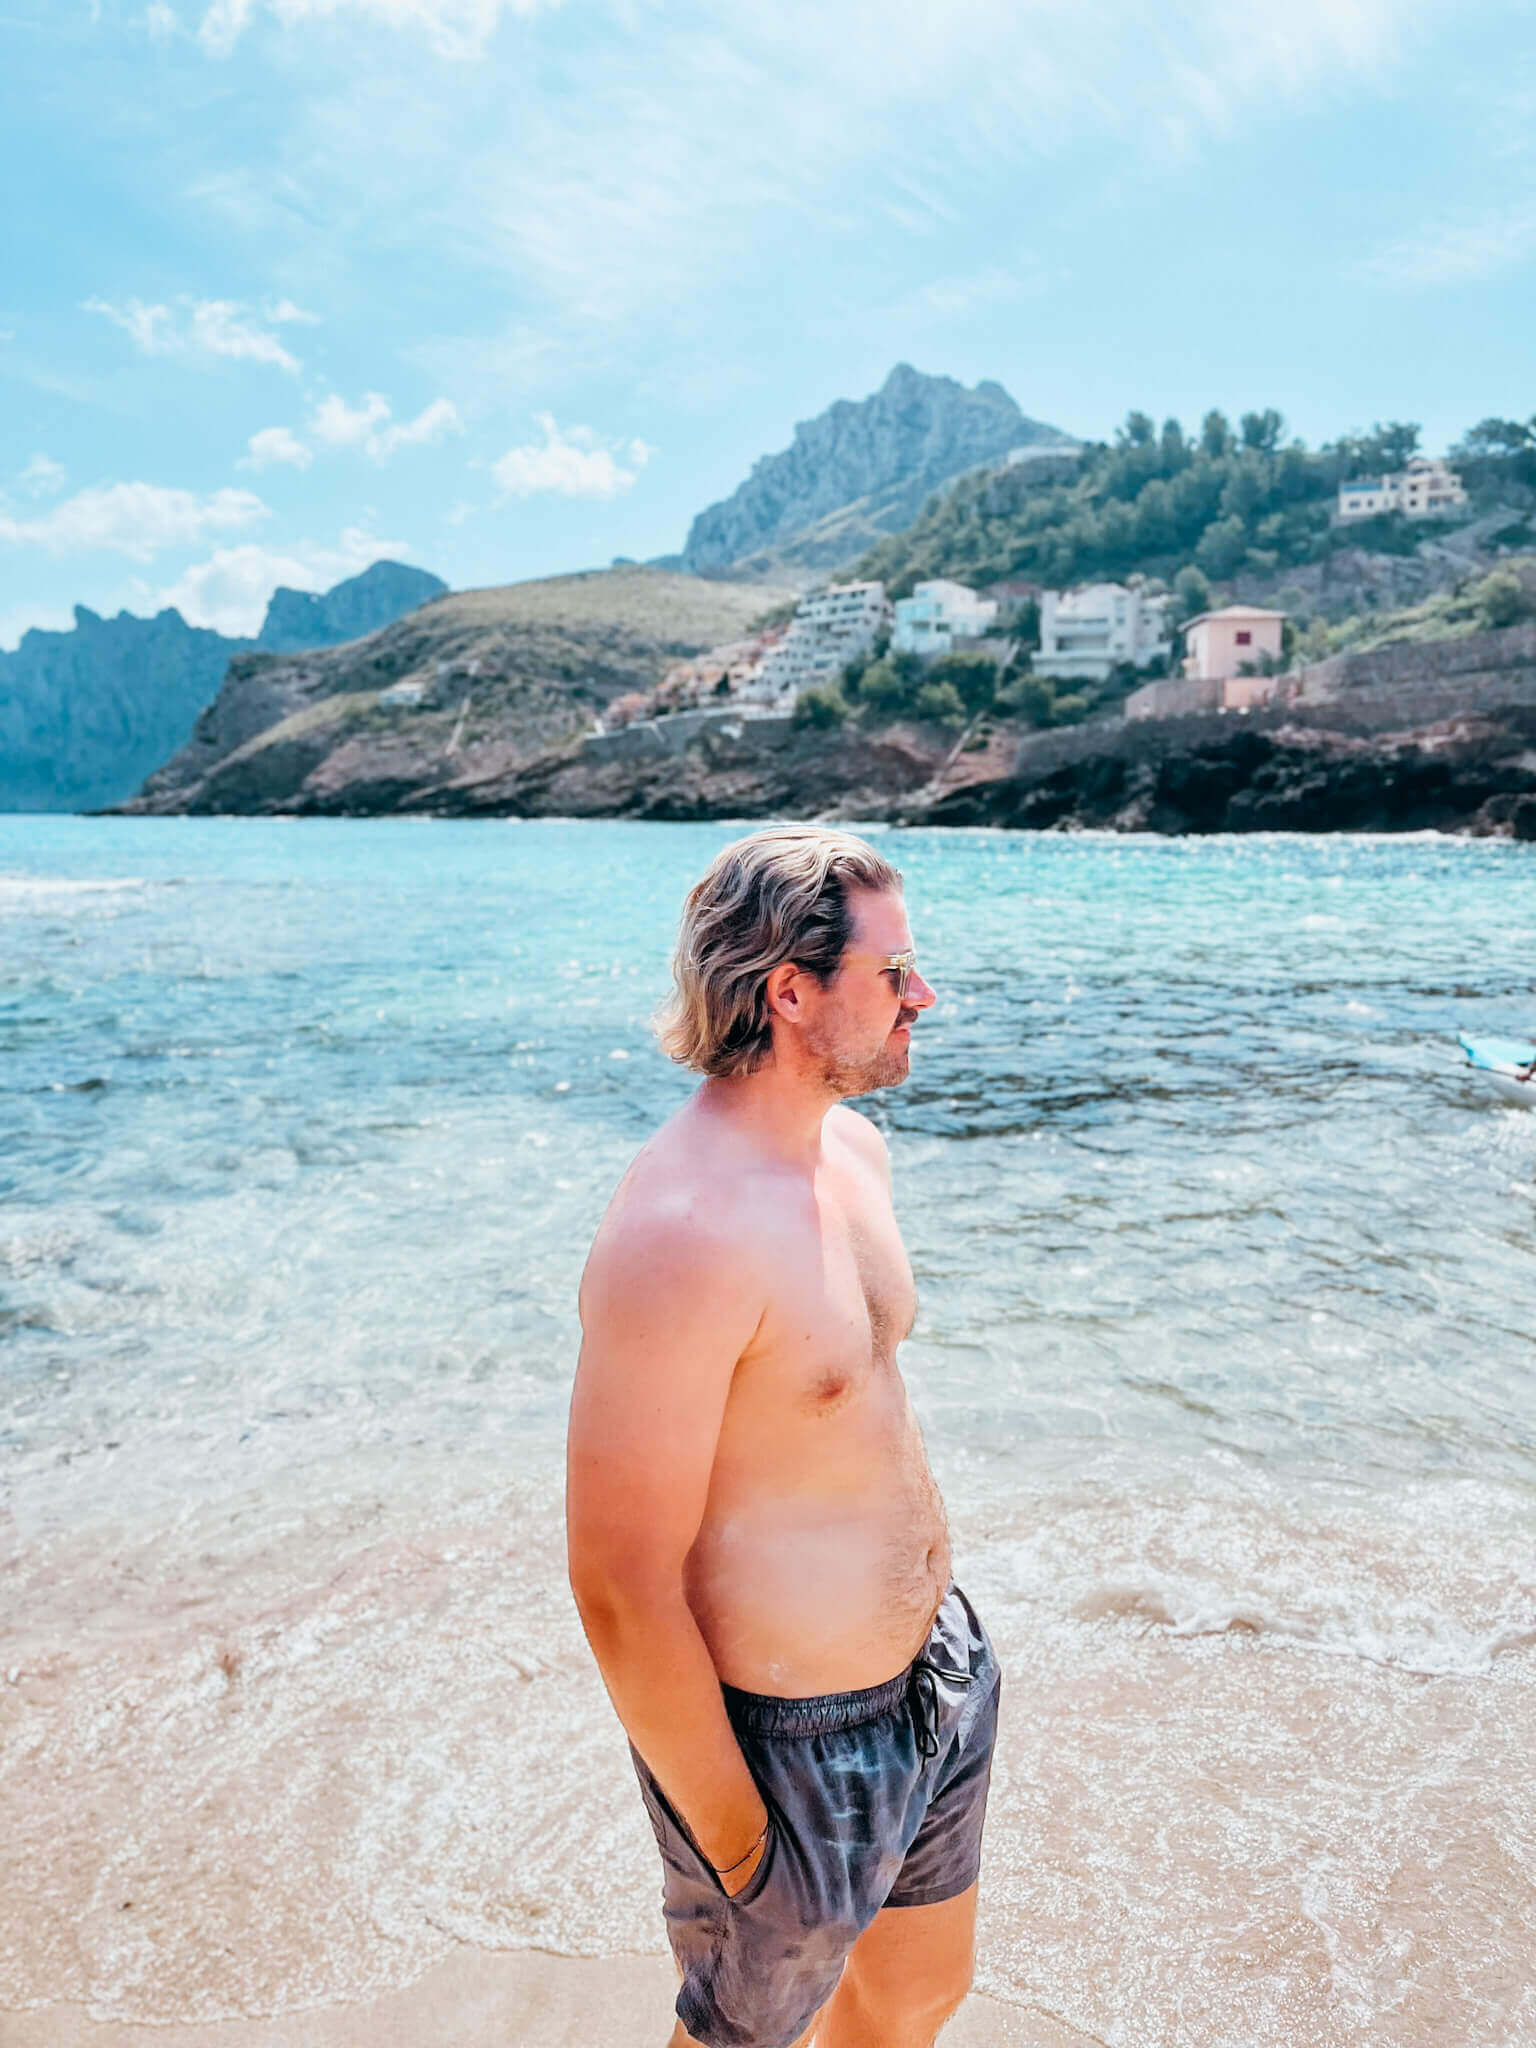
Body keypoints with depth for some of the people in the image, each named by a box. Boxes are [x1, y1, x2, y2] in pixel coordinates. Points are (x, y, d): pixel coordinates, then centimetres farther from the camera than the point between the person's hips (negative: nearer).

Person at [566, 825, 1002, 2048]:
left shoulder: (853, 1145, -1)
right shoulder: (683, 1235, -31)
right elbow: (622, 1585, -27)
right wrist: (733, 1837, -15)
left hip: (937, 1674, 8)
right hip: (793, 1741, -8)